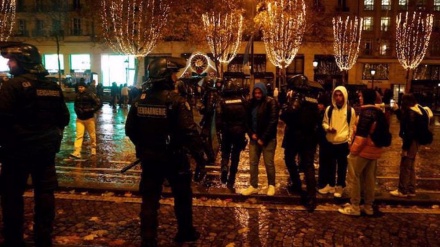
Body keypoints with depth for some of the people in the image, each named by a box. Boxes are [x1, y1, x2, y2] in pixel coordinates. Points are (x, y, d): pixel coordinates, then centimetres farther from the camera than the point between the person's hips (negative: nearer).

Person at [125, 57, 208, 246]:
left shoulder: (141, 99, 1)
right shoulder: (176, 100, -17)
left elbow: (130, 129, 7)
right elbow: (189, 131, -22)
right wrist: (199, 154, -11)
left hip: (148, 157, 4)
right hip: (173, 158, -4)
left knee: (149, 199, 12)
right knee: (182, 196, 16)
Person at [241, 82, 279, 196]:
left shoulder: (271, 103, -8)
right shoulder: (252, 103, 8)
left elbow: (272, 122, -14)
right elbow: (248, 120, 13)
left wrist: (263, 138, -15)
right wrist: (251, 133, -3)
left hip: (268, 139, -5)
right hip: (254, 138, 5)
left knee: (269, 163, 2)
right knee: (253, 162, 7)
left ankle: (271, 185, 19)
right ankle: (253, 186, 17)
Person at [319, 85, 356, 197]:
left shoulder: (350, 110, -4)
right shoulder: (329, 109, 3)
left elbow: (352, 127, 2)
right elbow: (324, 122, 11)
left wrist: (350, 141, -1)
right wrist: (328, 128, -10)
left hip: (343, 142, -3)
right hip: (330, 142, 3)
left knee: (342, 166, 8)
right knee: (330, 165, 13)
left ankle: (340, 187, 22)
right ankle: (330, 185, 29)